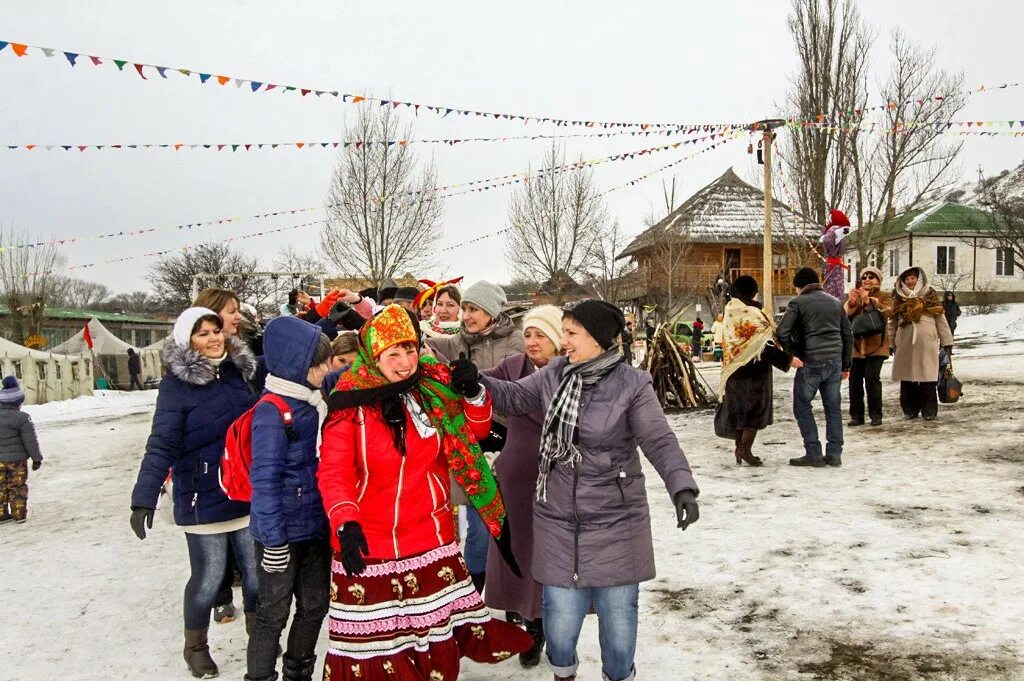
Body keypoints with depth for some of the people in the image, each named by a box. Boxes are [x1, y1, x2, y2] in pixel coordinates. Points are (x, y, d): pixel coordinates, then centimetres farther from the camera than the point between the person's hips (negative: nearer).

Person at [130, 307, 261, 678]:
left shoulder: (239, 371, 4)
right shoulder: (177, 383, -13)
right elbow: (162, 444, -18)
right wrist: (144, 498, -24)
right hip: (204, 499, -5)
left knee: (257, 571, 12)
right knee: (208, 577, 5)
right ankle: (195, 646, 29)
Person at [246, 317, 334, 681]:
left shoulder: (315, 402, 6)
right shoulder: (272, 410, -19)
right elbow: (264, 479, -19)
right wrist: (274, 538, -18)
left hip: (316, 525, 8)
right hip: (283, 532, -8)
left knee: (315, 603, 17)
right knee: (274, 612, 6)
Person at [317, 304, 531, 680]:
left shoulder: (436, 387, 0)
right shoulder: (350, 402, -11)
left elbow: (477, 431, 12)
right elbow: (334, 472, -13)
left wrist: (474, 396, -9)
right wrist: (345, 524, -28)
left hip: (430, 536, 3)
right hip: (369, 543, -3)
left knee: (436, 640, 11)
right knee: (372, 641, 5)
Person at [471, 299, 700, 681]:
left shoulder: (632, 385, -11)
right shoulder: (554, 374, 2)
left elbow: (660, 441, -15)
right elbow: (514, 397, 10)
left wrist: (682, 487, -29)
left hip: (615, 522, -3)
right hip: (558, 520, 3)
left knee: (618, 614, 9)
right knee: (561, 617, 7)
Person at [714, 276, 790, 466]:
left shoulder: (729, 313, 5)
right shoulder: (753, 315, -18)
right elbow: (765, 346, -23)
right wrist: (787, 360, -27)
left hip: (734, 370, 7)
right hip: (754, 370, -7)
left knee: (738, 408, 14)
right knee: (756, 408, 1)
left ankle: (740, 448, 19)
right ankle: (745, 449, -4)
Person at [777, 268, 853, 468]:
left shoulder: (798, 302, -1)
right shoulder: (835, 302, 15)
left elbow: (782, 332, -14)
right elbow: (847, 335, 16)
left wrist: (791, 355, -5)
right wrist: (846, 365, 19)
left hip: (810, 361, -5)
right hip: (834, 361, 5)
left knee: (802, 406, 5)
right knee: (833, 407, 11)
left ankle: (813, 454, 1)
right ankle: (834, 454, 12)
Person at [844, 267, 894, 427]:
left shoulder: (884, 297, 7)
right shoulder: (855, 295, 17)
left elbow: (886, 312, -14)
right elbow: (845, 316, 3)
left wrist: (868, 301, -21)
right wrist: (851, 302, -15)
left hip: (875, 345, -4)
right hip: (856, 345, 4)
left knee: (872, 378, -12)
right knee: (855, 380, 2)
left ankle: (875, 414, -1)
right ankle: (856, 415, 9)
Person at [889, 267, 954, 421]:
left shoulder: (930, 297, 7)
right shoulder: (898, 299, 11)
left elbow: (941, 320, 6)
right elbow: (892, 323, 11)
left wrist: (947, 342, 4)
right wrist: (891, 343, 7)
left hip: (927, 344, -2)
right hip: (905, 344, 2)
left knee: (928, 379, -2)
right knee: (907, 379, 5)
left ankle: (929, 411, 6)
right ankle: (910, 410, 15)